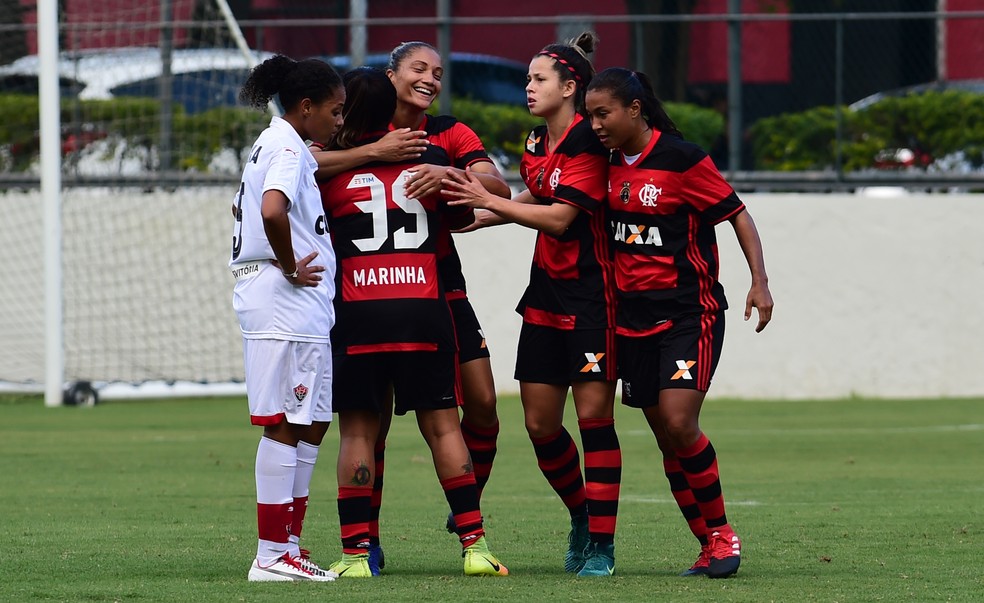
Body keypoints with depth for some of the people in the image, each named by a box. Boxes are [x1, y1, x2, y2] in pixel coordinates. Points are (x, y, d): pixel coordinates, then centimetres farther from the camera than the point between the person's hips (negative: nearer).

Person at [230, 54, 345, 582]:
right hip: (288, 306, -10)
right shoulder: (288, 150, -13)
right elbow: (272, 211, -31)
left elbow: (256, 210, 33)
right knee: (287, 425, -7)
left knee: (313, 423, 13)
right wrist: (290, 267, -17)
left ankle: (286, 544, 17)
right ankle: (273, 555, -6)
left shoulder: (272, 145, 19)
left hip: (298, 307, 10)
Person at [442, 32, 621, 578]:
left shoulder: (587, 142, -14)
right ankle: (581, 515, 27)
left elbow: (560, 217, -20)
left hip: (590, 292, -8)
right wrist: (487, 216, 18)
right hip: (547, 290, 8)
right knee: (539, 422, 6)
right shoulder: (537, 143, 11)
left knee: (594, 414, -7)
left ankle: (601, 543, -3)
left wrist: (489, 202, -17)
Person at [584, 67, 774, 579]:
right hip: (633, 315, 6)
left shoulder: (681, 158, -12)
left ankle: (722, 531, -1)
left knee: (679, 423, -18)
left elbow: (737, 214, -8)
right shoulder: (612, 163, 7)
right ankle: (709, 545, 13)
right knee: (666, 438, 4)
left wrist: (759, 282, -16)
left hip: (690, 311, -6)